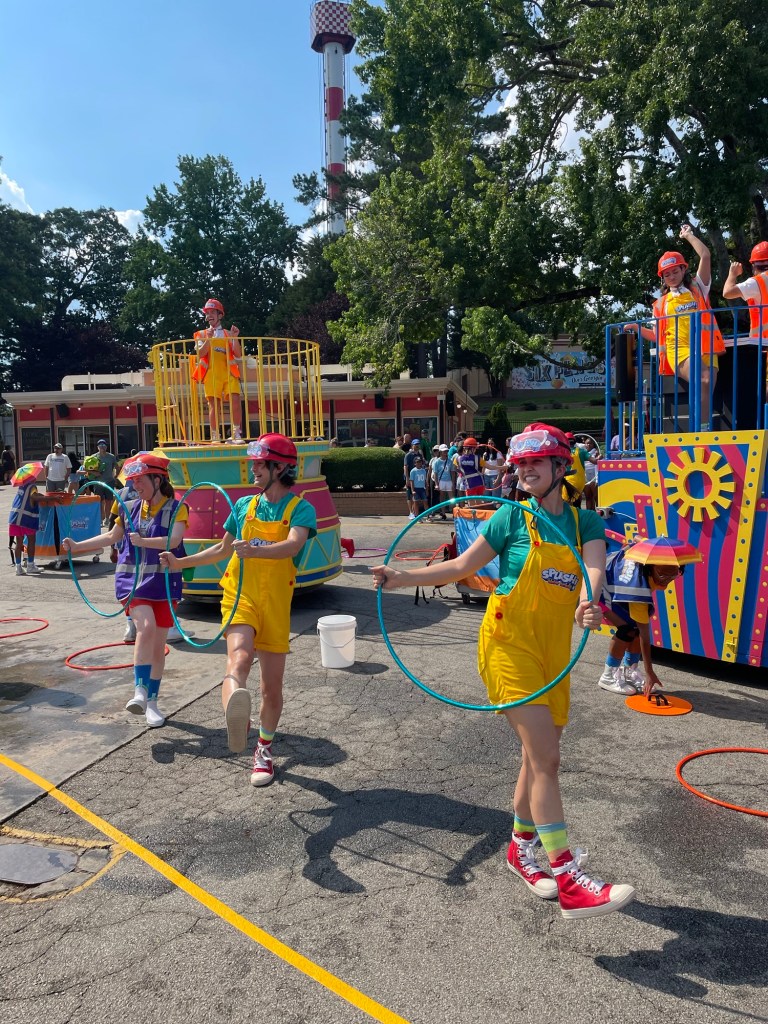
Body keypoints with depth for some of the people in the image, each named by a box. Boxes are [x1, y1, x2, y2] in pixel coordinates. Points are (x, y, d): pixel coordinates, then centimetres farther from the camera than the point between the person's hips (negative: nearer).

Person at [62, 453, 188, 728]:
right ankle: (140, 691, -19)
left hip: (163, 583, -1)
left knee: (158, 645, 5)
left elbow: (174, 540, -20)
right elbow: (111, 536, 18)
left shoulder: (176, 508, -5)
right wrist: (77, 546, 12)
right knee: (146, 627, -25)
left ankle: (151, 702, 19)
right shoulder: (130, 508, 7)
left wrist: (143, 541, -33)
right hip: (132, 580, 1)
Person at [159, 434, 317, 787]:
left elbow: (293, 544, -26)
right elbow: (222, 549, 22)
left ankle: (264, 749, 30)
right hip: (240, 595, 2)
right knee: (239, 657, -30)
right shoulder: (244, 505, 9)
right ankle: (237, 719, -56)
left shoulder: (300, 508, -4)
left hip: (276, 604, -1)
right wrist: (181, 562, 18)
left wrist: (256, 550, -42)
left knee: (272, 686, 8)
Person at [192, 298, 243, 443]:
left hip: (229, 372, 1)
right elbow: (200, 354, -1)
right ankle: (215, 437, 0)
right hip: (211, 373, -1)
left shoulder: (228, 334, 16)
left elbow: (238, 355, 6)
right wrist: (208, 340, -14)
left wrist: (235, 339, -8)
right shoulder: (202, 334, 14)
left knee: (235, 400, -14)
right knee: (214, 404, -4)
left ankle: (237, 434, -8)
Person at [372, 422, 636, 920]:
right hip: (510, 643, -4)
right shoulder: (513, 517, -4)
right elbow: (462, 566, 1)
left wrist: (589, 604, -37)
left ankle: (521, 847, 38)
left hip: (555, 651, 5)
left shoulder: (585, 521, 4)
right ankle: (570, 882, -4)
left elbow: (594, 567, -16)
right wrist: (403, 577, -7)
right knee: (545, 757, -11)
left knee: (540, 756, 15)